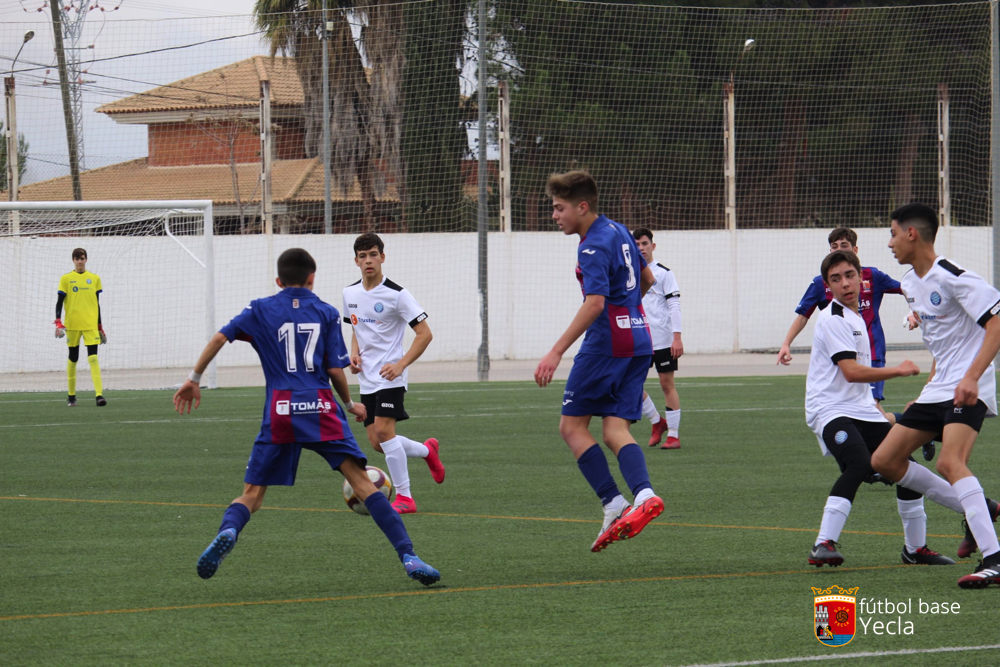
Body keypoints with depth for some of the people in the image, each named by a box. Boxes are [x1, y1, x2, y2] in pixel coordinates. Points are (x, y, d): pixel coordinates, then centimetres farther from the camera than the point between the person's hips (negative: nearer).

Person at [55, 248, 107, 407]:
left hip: (91, 324, 1)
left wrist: (100, 326, 16)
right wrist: (58, 323, -12)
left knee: (93, 358, -12)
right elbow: (59, 302, 1)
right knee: (73, 359, 8)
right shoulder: (66, 279, 3)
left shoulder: (94, 278, 9)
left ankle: (99, 394, -20)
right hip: (72, 325, 0)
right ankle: (71, 396, 19)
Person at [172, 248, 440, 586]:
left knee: (252, 494, 7)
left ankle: (227, 532, -26)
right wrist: (350, 404, 21)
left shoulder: (261, 310, 11)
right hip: (322, 409, -1)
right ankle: (408, 556, -12)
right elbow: (336, 369, 5)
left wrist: (194, 379, 9)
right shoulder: (326, 313, 9)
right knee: (362, 481, -2)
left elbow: (220, 337, 2)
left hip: (280, 412, 1)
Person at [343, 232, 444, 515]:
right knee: (376, 442, 3)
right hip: (366, 378, 7)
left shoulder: (396, 294, -11)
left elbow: (424, 334, -10)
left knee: (383, 430, -21)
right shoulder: (350, 293, 8)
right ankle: (427, 450, 31)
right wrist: (355, 353, 4)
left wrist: (400, 364, -21)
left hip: (390, 377, -7)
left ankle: (405, 497, -12)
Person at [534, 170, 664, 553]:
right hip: (638, 340, 9)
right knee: (615, 431, 3)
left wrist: (557, 352, -31)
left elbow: (595, 303, -27)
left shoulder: (594, 248, -15)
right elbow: (646, 279, 27)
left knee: (572, 425, 1)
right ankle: (643, 495, -21)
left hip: (606, 343, -9)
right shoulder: (618, 232, 14)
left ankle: (613, 505, -9)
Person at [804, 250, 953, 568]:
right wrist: (898, 371, -12)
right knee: (860, 464, -33)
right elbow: (851, 372, -21)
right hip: (831, 411, -9)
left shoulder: (854, 318, 19)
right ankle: (823, 545, -34)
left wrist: (880, 412, 34)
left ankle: (915, 548, 21)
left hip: (862, 411, 9)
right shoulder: (833, 319, -12)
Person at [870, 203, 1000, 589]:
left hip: (968, 391, -10)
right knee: (885, 461, 7)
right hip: (937, 390, 10)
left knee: (949, 462, -29)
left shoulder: (952, 278, -15)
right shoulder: (911, 283, 14)